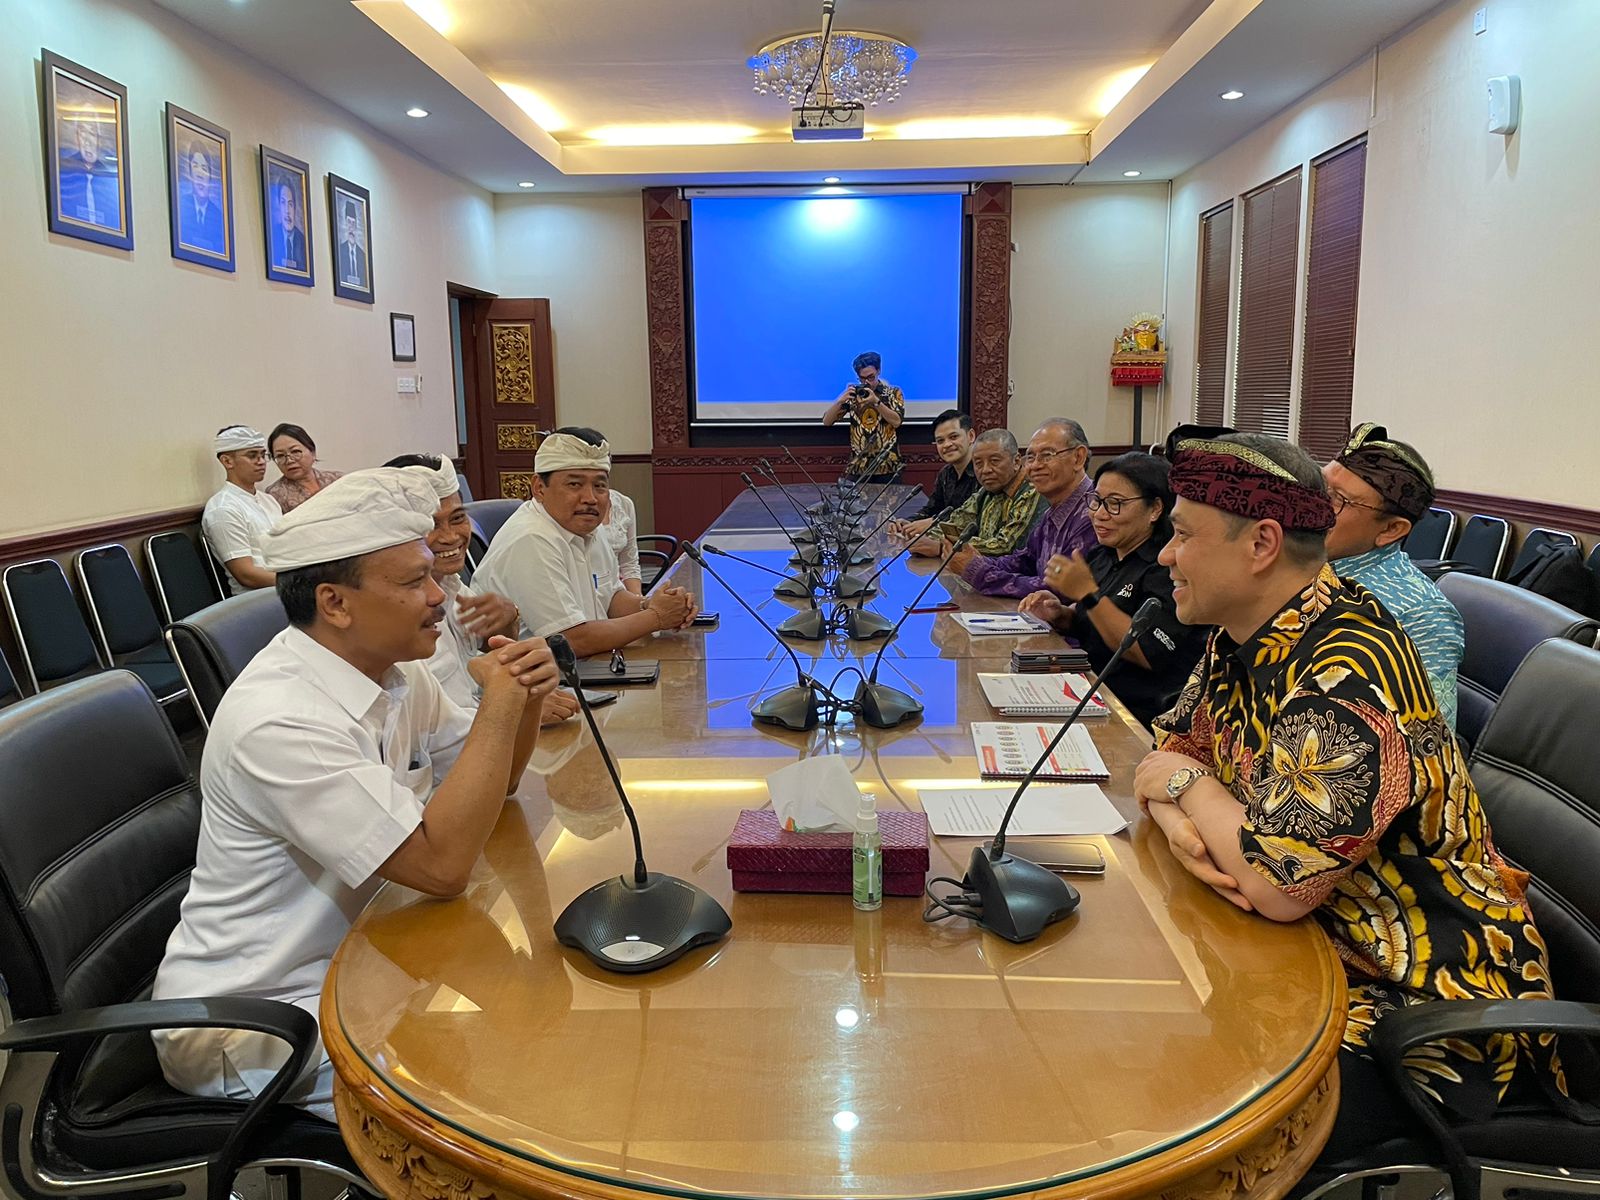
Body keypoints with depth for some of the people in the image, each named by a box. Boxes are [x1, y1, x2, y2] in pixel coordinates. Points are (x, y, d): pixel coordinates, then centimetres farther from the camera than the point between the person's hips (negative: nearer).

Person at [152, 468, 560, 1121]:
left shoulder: (393, 673, -2)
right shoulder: (279, 722, -29)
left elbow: (491, 781, 10)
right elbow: (442, 866, -31)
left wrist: (524, 697, -11)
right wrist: (499, 702, -25)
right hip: (247, 1021, -8)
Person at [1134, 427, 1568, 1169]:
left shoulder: (1351, 670, -29)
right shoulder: (1242, 636, 0)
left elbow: (1281, 883, -33)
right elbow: (1173, 752, 7)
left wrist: (1184, 784, -16)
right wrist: (1179, 822, -16)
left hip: (1422, 1004, -8)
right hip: (1305, 944, 8)